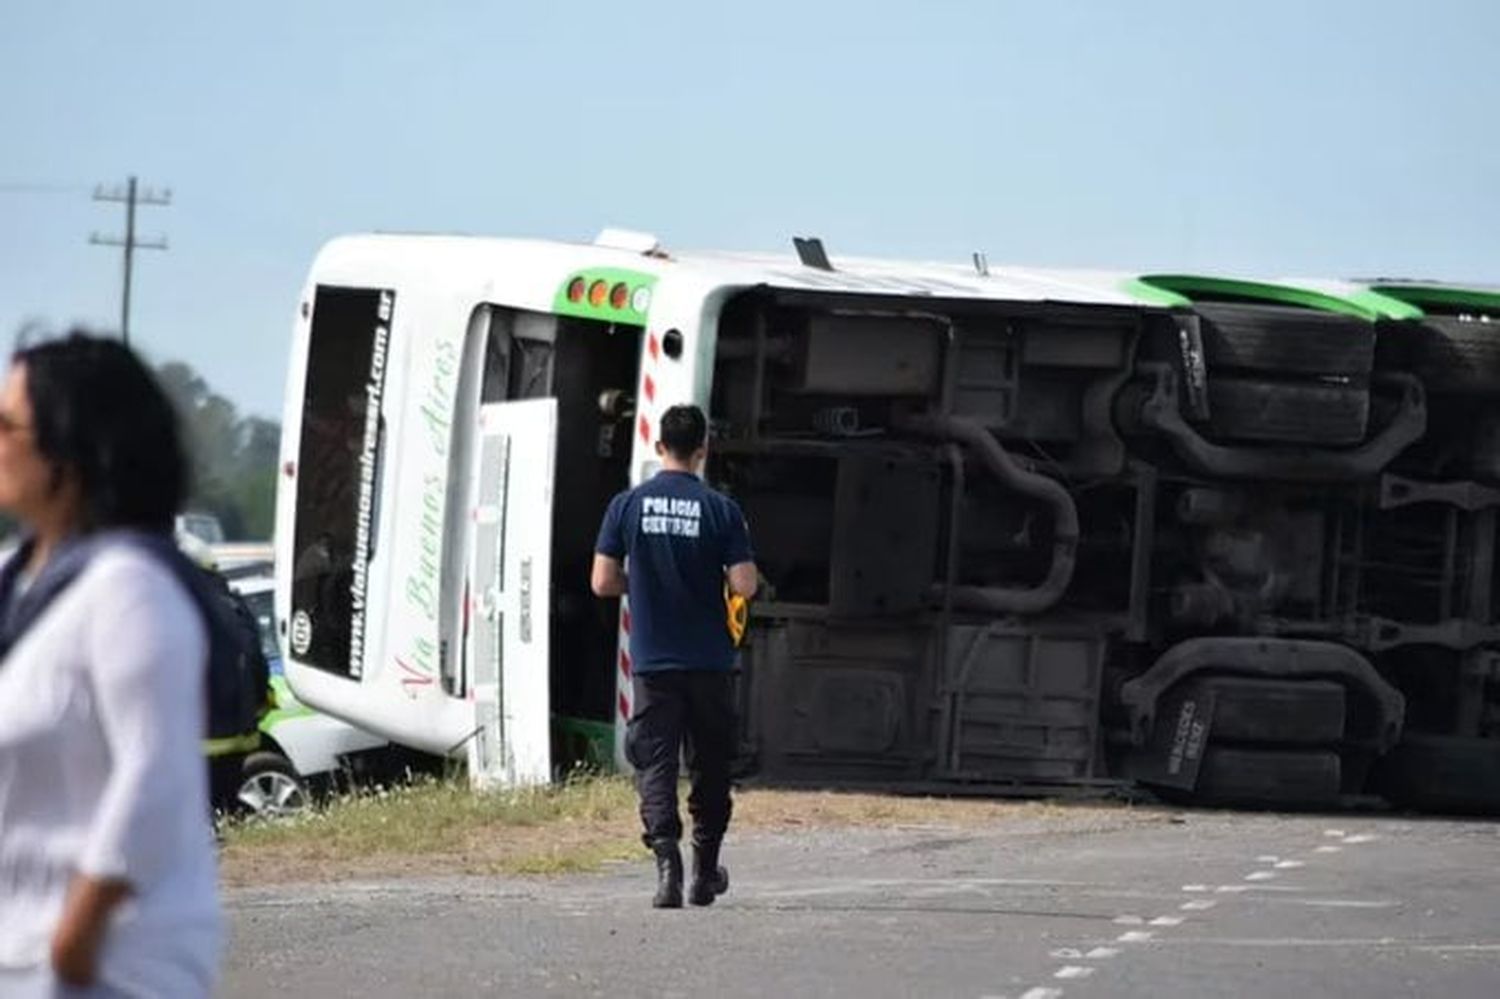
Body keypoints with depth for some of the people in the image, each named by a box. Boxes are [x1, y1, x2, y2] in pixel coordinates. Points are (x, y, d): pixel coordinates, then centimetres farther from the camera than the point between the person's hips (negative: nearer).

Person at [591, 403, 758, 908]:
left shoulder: (627, 505, -2)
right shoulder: (720, 509, -7)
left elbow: (603, 582, -3)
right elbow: (745, 585, -11)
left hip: (651, 662, 0)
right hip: (709, 660, 0)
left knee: (654, 763, 0)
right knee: (710, 767, 14)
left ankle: (667, 862, -20)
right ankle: (705, 873, 22)